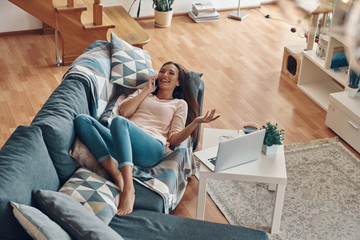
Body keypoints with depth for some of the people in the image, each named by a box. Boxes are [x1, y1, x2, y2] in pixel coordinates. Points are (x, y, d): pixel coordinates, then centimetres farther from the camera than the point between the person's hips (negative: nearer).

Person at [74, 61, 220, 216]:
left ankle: (128, 189, -46)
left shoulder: (180, 104, 26)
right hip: (122, 144, 4)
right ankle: (117, 176, -35)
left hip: (152, 148, -4)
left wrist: (196, 122, -5)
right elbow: (124, 111, 14)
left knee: (119, 121, -36)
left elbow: (174, 139, 11)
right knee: (82, 120, -20)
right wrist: (147, 90, 20)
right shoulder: (142, 93, 36)